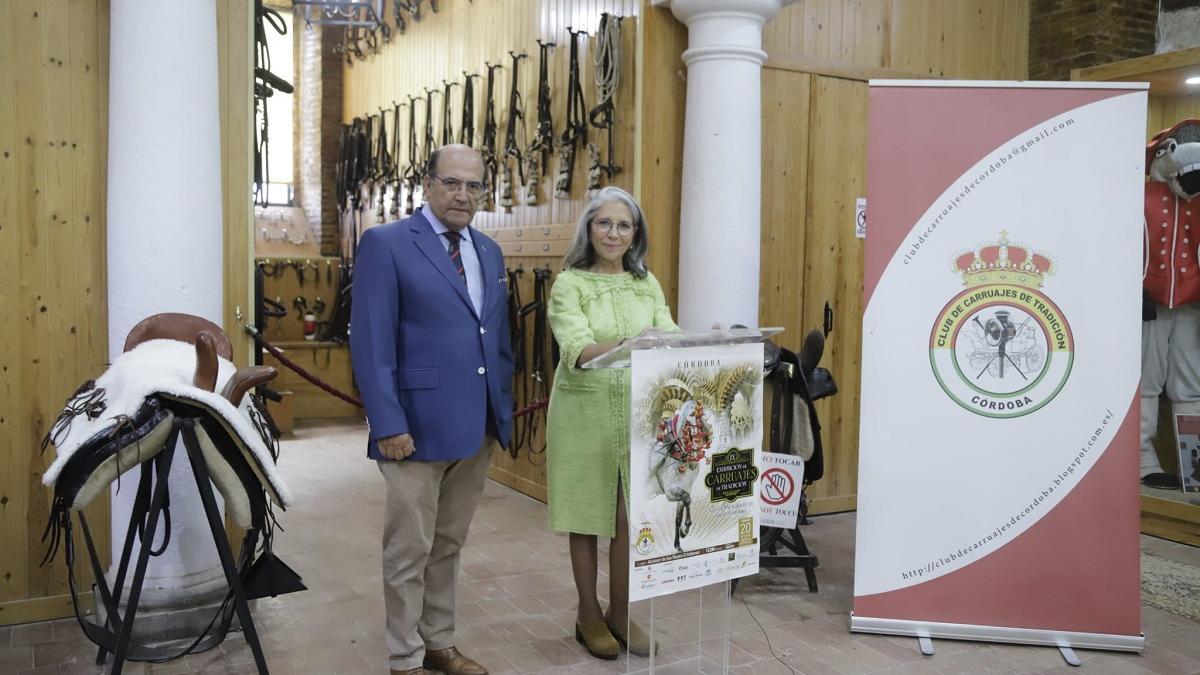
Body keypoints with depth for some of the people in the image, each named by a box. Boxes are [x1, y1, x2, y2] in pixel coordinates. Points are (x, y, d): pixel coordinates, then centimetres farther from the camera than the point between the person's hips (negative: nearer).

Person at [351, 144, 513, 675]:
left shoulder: (489, 252, 13)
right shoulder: (386, 244, -7)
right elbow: (370, 343, -12)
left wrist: (504, 408, 10)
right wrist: (387, 425, -17)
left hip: (478, 428, 6)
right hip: (417, 426, -6)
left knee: (449, 545, 18)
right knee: (409, 551, 6)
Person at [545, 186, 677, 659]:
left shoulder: (648, 284, 8)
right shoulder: (569, 283, -6)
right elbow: (578, 350, -21)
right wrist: (629, 343, -39)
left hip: (637, 413, 4)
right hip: (586, 412, -3)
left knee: (631, 518, 9)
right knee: (588, 517, 9)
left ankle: (621, 612, 26)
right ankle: (589, 614, 26)